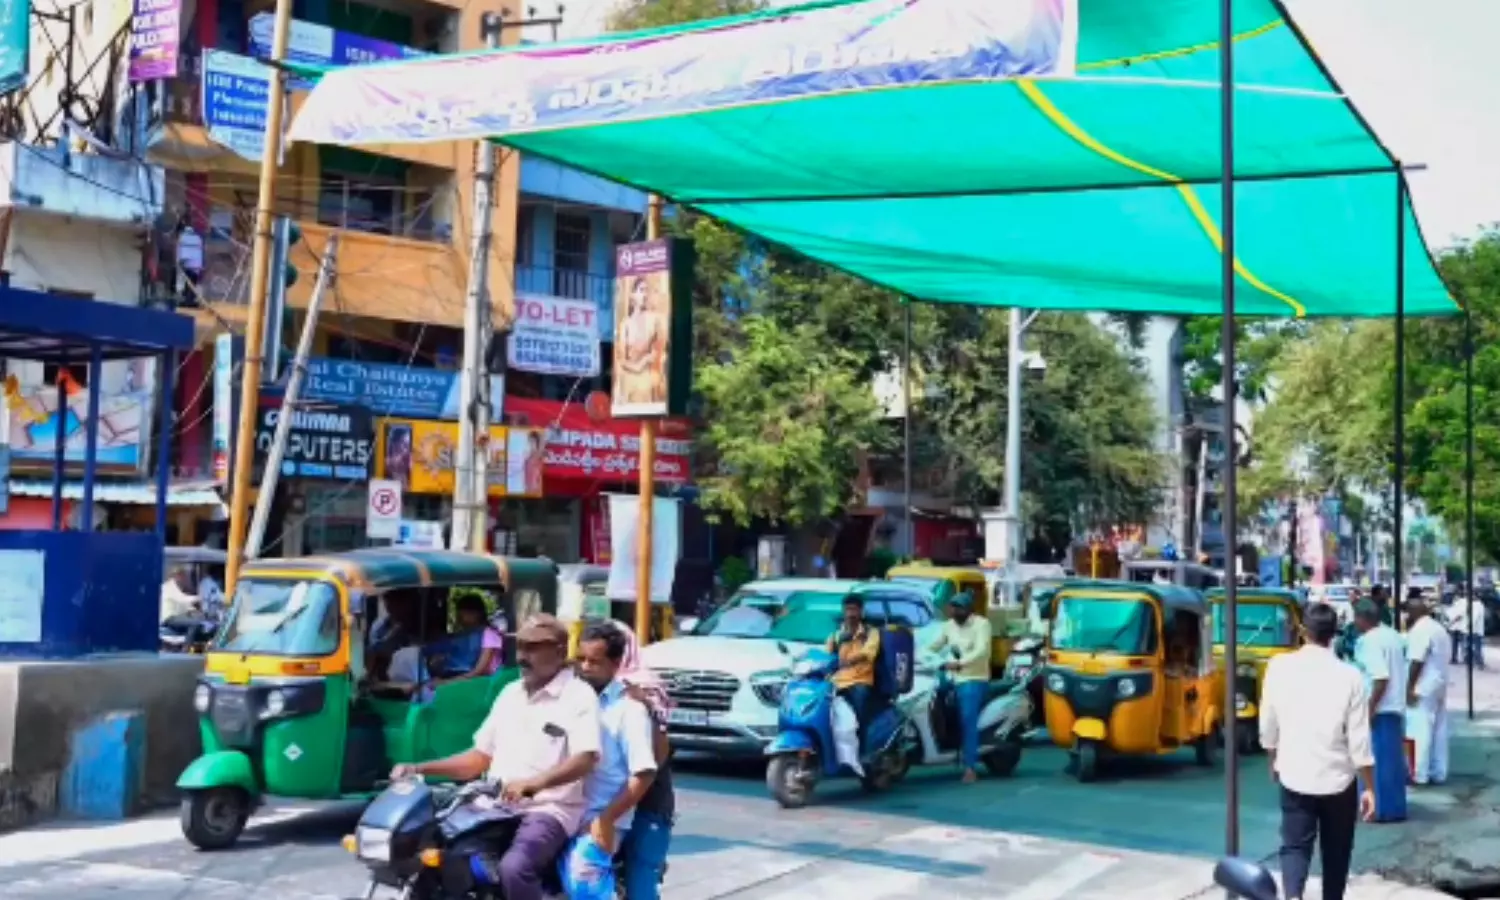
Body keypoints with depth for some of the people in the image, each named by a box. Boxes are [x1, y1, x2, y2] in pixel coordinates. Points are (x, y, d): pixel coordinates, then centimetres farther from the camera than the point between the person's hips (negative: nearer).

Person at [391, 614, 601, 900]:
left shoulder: (579, 696, -6)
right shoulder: (511, 693, 18)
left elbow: (585, 759, -21)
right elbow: (481, 756, 21)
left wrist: (533, 784, -38)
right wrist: (419, 769, 9)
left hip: (546, 811, -7)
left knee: (512, 868, -34)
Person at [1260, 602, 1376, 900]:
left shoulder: (1280, 667, -7)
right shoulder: (1349, 676, -11)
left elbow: (1268, 723, 2)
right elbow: (1359, 740, -10)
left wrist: (1274, 759, 20)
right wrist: (1369, 788, -1)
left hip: (1294, 775, 1)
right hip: (1338, 778, 0)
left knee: (1295, 845, 4)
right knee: (1336, 851, 17)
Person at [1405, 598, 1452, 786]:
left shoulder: (1419, 630, -14)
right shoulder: (1439, 628, 16)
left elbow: (1417, 662, -19)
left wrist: (1410, 687, -16)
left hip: (1424, 687, -10)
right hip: (1440, 685, 10)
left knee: (1420, 730, -5)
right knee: (1439, 730, 11)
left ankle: (1419, 774, -3)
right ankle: (1438, 773, 15)